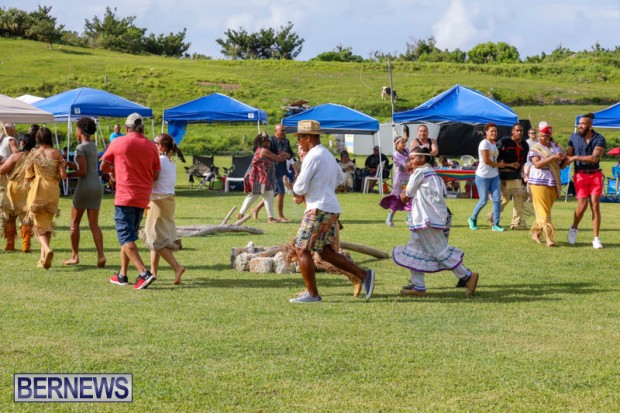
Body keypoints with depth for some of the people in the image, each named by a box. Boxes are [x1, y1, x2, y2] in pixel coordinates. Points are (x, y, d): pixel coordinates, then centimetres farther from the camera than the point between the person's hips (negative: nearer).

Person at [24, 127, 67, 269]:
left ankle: (47, 249, -25)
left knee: (39, 225, 4)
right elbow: (63, 175, -8)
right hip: (52, 191, 1)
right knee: (48, 224, 16)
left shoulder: (33, 154, -4)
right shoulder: (57, 154, -5)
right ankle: (43, 259, 15)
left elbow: (28, 176, -1)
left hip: (36, 191, -1)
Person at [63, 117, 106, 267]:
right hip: (97, 186, 7)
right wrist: (66, 163, 19)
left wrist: (66, 175, -6)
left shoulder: (81, 148, -11)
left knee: (75, 222, 9)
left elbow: (82, 171, -17)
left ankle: (75, 255, 14)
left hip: (85, 186, -7)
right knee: (94, 224, 5)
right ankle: (101, 255, -10)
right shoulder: (93, 146, 14)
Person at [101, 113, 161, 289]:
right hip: (143, 198, 5)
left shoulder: (118, 143, -3)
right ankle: (122, 275, 21)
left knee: (126, 237, -6)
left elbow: (103, 167, 8)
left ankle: (144, 273, -21)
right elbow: (156, 175, 6)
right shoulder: (151, 146, 5)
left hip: (124, 196, -5)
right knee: (129, 235, 17)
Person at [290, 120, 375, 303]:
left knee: (302, 250, -3)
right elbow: (340, 178, 31)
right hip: (332, 209, 10)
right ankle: (364, 275, 5)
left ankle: (312, 294, -1)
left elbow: (299, 188, -16)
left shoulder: (312, 157, -13)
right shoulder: (328, 154, 17)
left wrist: (297, 194, 10)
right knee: (326, 252, 12)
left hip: (319, 209, -10)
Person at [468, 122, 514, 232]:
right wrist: (499, 164, -7)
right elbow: (486, 160, -18)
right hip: (483, 176, -7)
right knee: (483, 201, -1)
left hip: (494, 175, 7)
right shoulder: (485, 143, -12)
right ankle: (473, 219, 22)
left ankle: (495, 224, 0)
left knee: (497, 200, -3)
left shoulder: (494, 144, 14)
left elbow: (495, 160, 13)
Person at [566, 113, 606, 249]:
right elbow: (568, 156, 7)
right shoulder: (574, 138, 3)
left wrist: (576, 157, -16)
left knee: (595, 205, -4)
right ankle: (574, 228, 18)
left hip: (595, 175, 0)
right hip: (580, 175, 0)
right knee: (582, 205, -10)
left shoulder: (599, 139, -4)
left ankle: (596, 239, 1)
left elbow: (595, 158, -16)